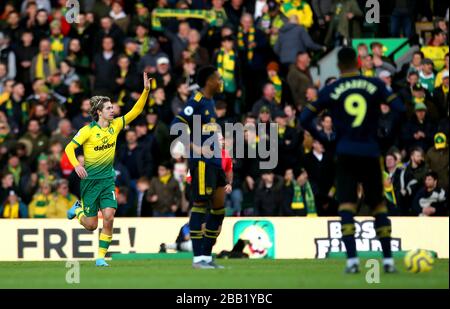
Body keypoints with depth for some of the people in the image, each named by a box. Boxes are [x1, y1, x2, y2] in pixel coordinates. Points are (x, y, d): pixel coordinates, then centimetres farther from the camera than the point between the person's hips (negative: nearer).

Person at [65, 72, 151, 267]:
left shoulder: (115, 125, 2)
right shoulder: (88, 130, -10)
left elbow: (136, 111, 3)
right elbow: (69, 148, -9)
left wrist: (146, 91, -9)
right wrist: (77, 165, -26)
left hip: (108, 179, 3)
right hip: (90, 179, -3)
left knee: (109, 217, -14)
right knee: (91, 225, 3)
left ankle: (101, 256, -2)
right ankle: (78, 209, 38)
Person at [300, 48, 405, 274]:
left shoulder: (331, 90, 2)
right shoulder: (375, 85, 2)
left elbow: (305, 119, 0)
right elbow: (400, 109, -4)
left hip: (345, 153, -1)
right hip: (371, 153, 1)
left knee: (347, 205, -1)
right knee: (378, 205, 12)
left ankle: (352, 260, -15)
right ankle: (388, 260, 10)